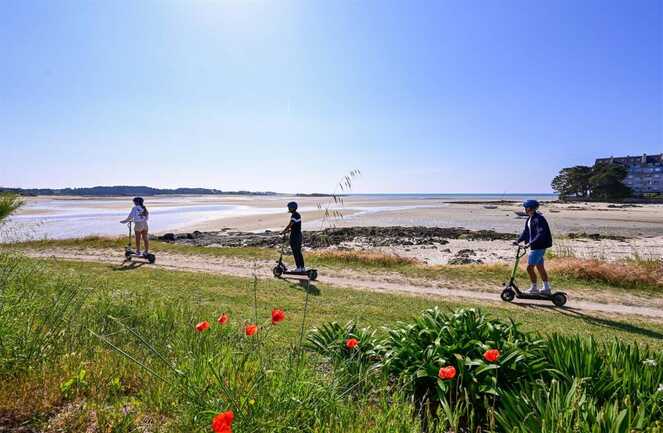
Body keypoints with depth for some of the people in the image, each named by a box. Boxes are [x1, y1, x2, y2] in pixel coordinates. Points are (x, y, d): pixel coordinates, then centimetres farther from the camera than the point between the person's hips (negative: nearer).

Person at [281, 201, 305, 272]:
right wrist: (288, 231, 17)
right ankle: (302, 268, 18)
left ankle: (298, 268, 4)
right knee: (299, 252, 14)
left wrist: (283, 232, -9)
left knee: (295, 252, -1)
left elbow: (289, 225, -20)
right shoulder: (298, 214, 13)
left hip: (294, 236, -10)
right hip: (299, 235, 10)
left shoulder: (294, 215, -17)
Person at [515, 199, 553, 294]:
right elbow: (526, 232, 16)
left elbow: (541, 234, -26)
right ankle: (546, 288, 26)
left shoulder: (538, 219, -19)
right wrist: (518, 241, 5)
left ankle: (534, 288, 7)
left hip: (539, 247, -10)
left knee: (530, 267, -6)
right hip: (535, 247, 10)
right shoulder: (529, 219, 11)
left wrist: (530, 243, -30)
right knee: (540, 268, 16)